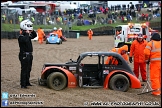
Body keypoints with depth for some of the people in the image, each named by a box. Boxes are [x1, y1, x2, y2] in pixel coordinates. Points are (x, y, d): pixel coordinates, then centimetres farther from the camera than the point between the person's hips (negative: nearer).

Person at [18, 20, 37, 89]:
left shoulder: (28, 36, 12)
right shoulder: (21, 37, -15)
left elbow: (35, 35, 22)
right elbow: (25, 40, -35)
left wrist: (32, 31, 5)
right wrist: (27, 34, -23)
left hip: (29, 55, 9)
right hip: (24, 55, -9)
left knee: (28, 69, 16)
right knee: (24, 70, -6)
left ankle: (27, 82, 28)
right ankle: (23, 84, -2)